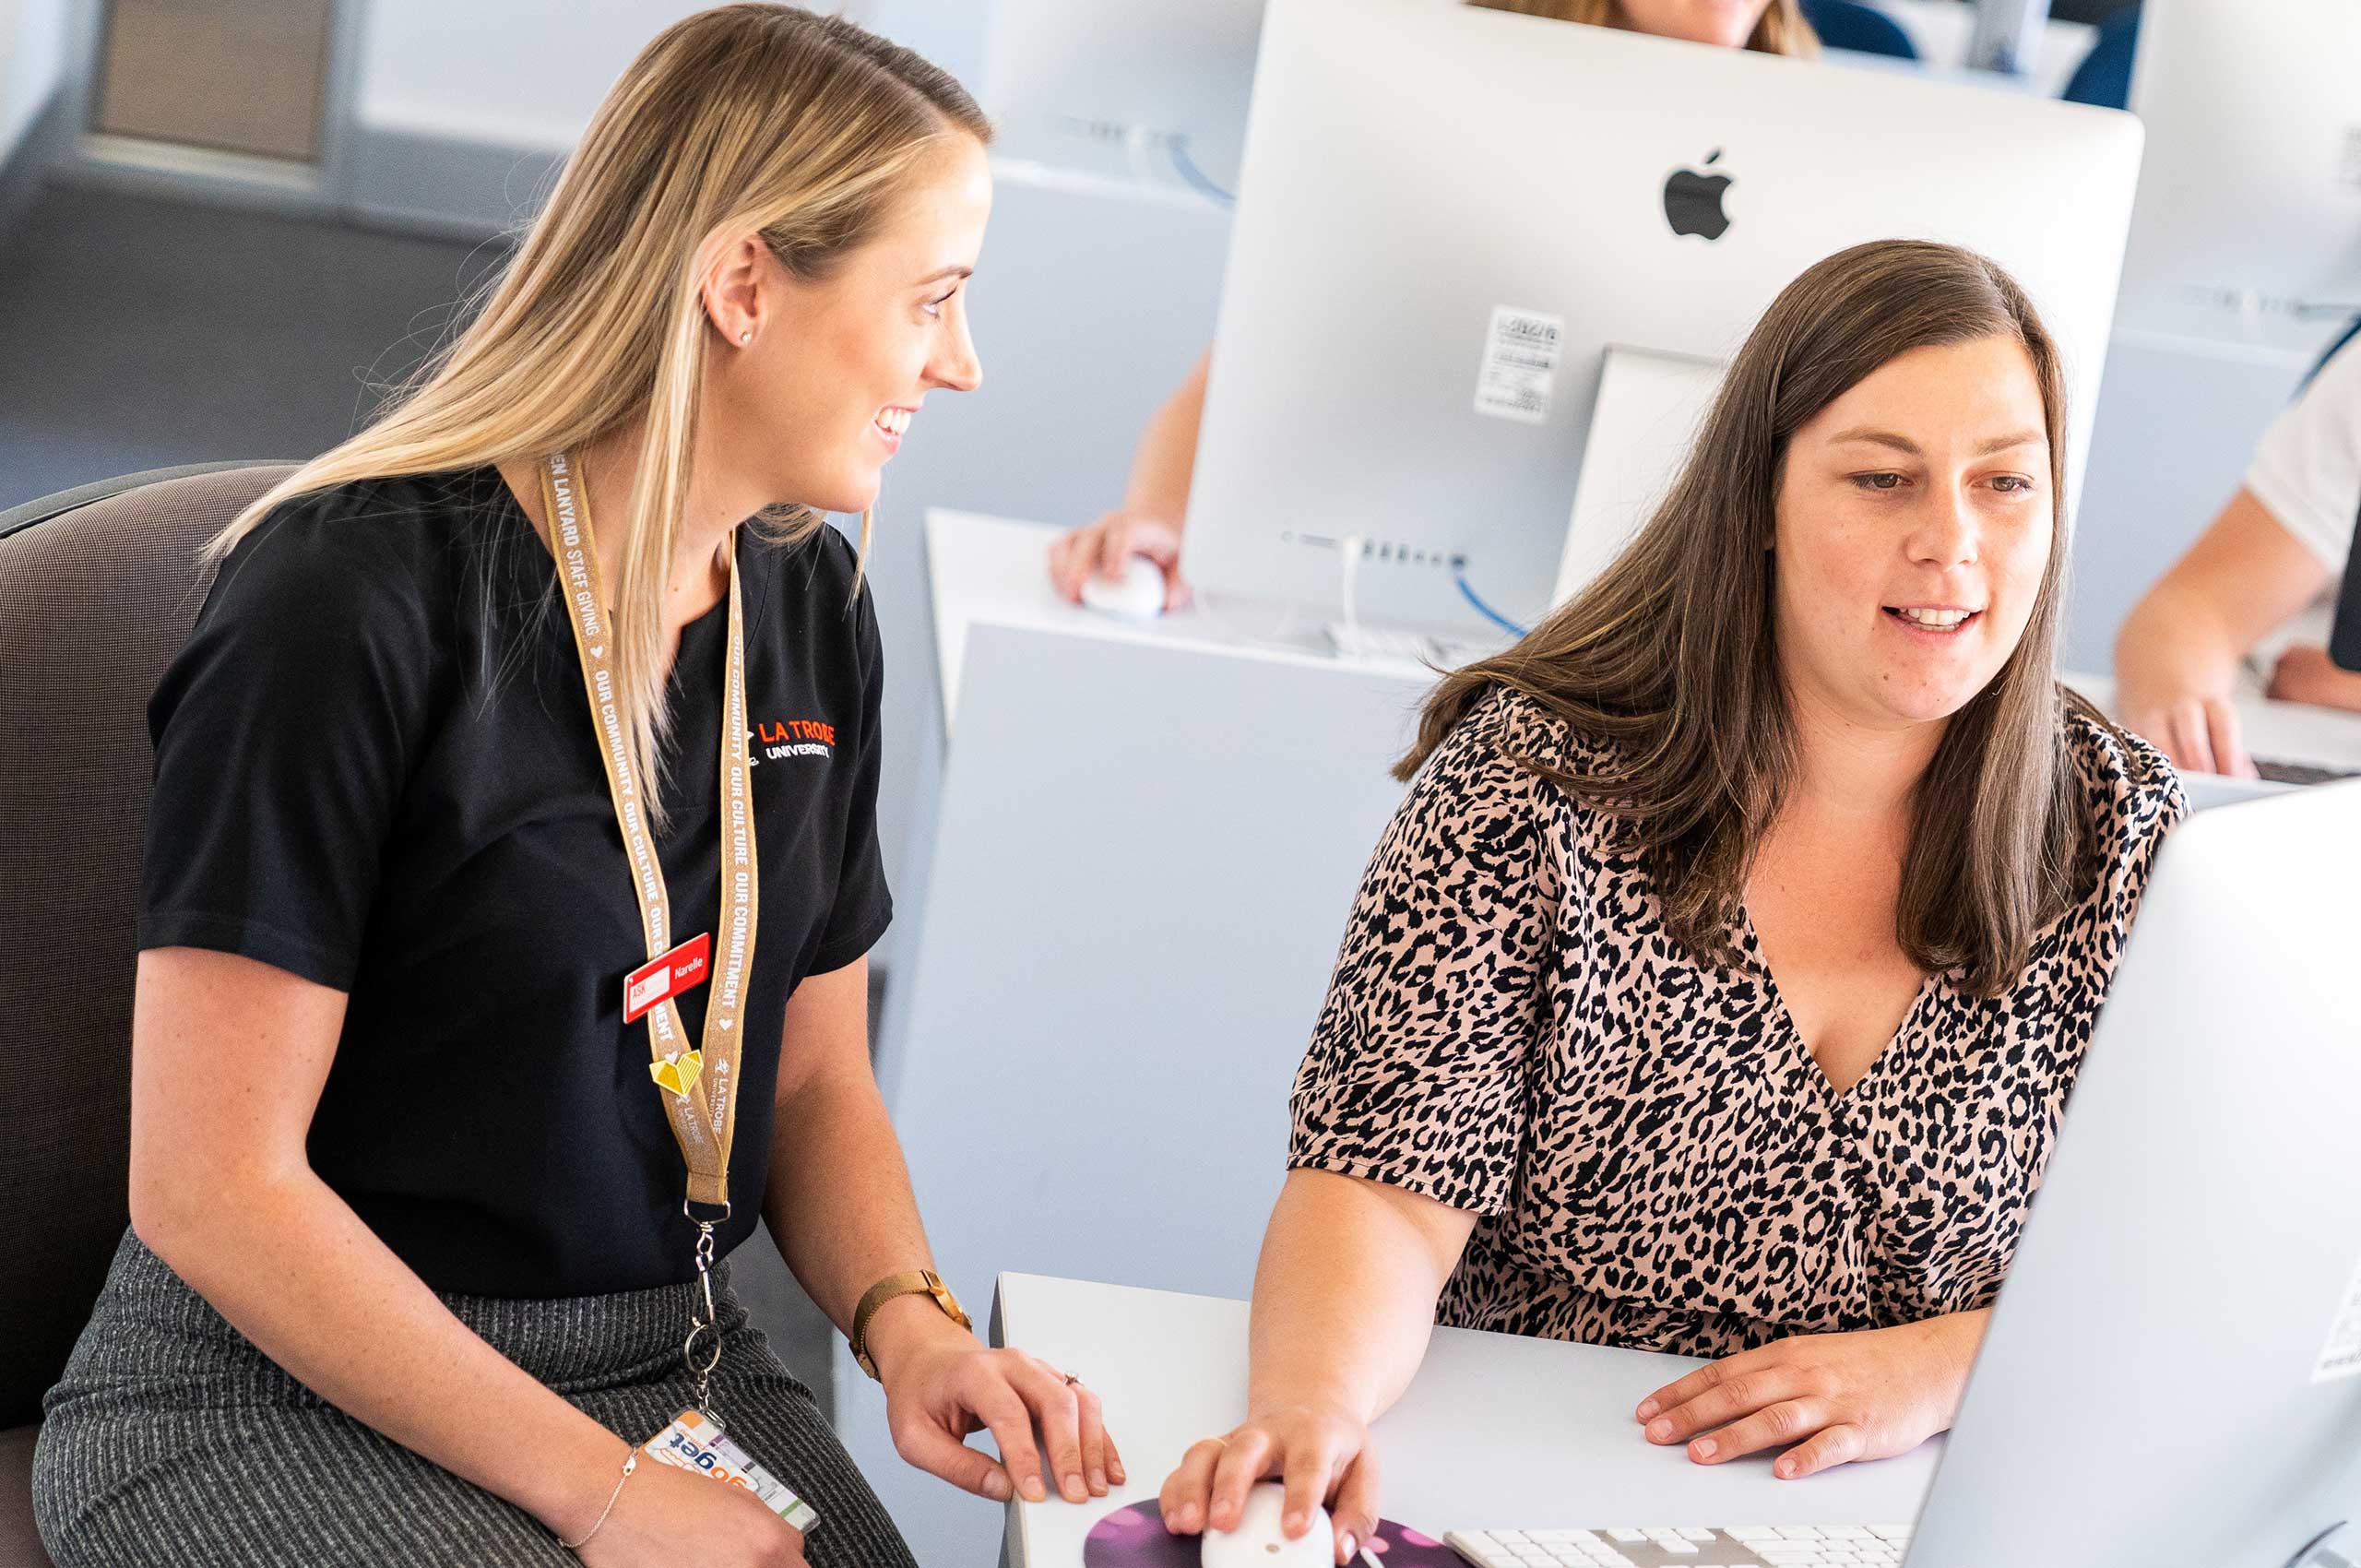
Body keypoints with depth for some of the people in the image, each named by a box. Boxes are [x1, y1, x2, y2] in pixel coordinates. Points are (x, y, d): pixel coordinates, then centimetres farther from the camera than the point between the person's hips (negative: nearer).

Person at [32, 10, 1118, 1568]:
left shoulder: (812, 603, 6)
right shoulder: (355, 595, -16)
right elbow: (209, 1185, -17)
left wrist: (909, 1321, -7)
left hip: (681, 1365, 6)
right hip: (287, 1393, -5)